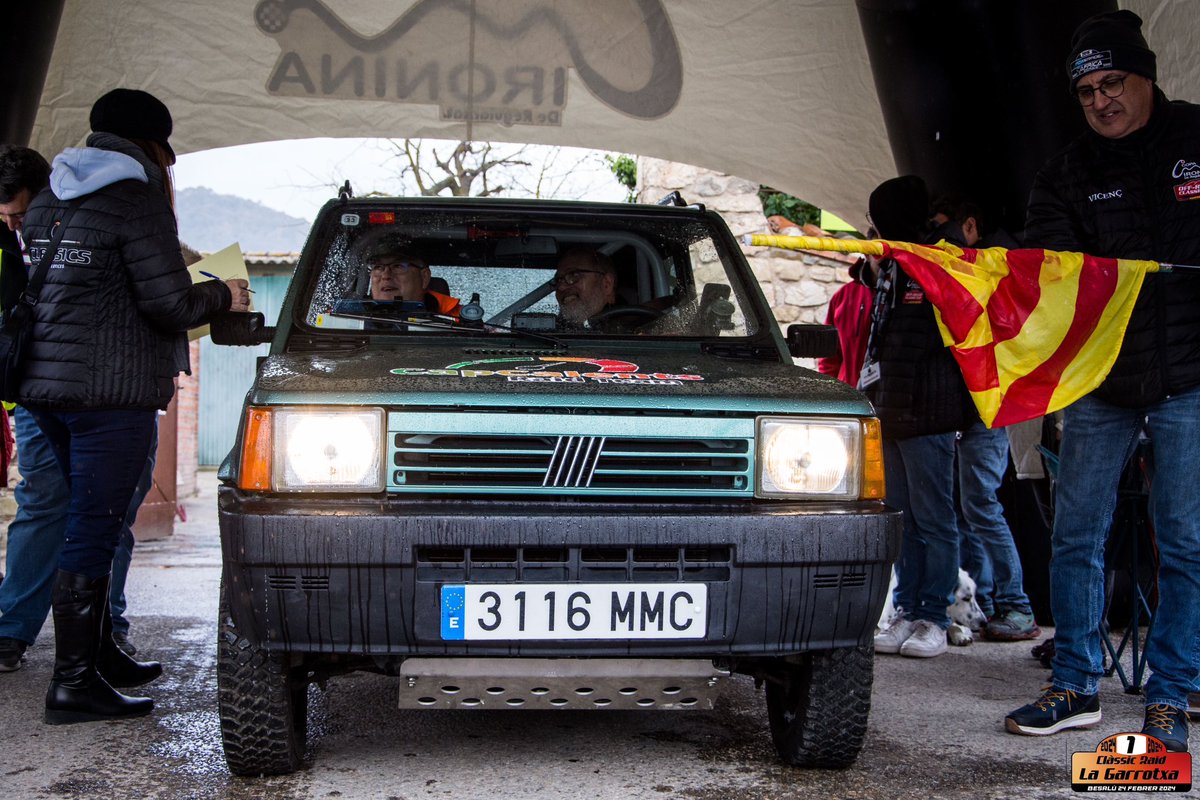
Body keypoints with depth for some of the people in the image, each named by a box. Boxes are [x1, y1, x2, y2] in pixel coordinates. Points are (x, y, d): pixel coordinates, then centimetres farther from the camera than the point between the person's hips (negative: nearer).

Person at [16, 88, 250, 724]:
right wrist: (222, 295, 6)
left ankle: (100, 653, 28)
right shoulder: (137, 200, -9)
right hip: (112, 390, -9)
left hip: (45, 384, 9)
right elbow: (169, 304, -14)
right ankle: (74, 684, -4)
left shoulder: (47, 202, 16)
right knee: (92, 534, -6)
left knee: (93, 525, 19)